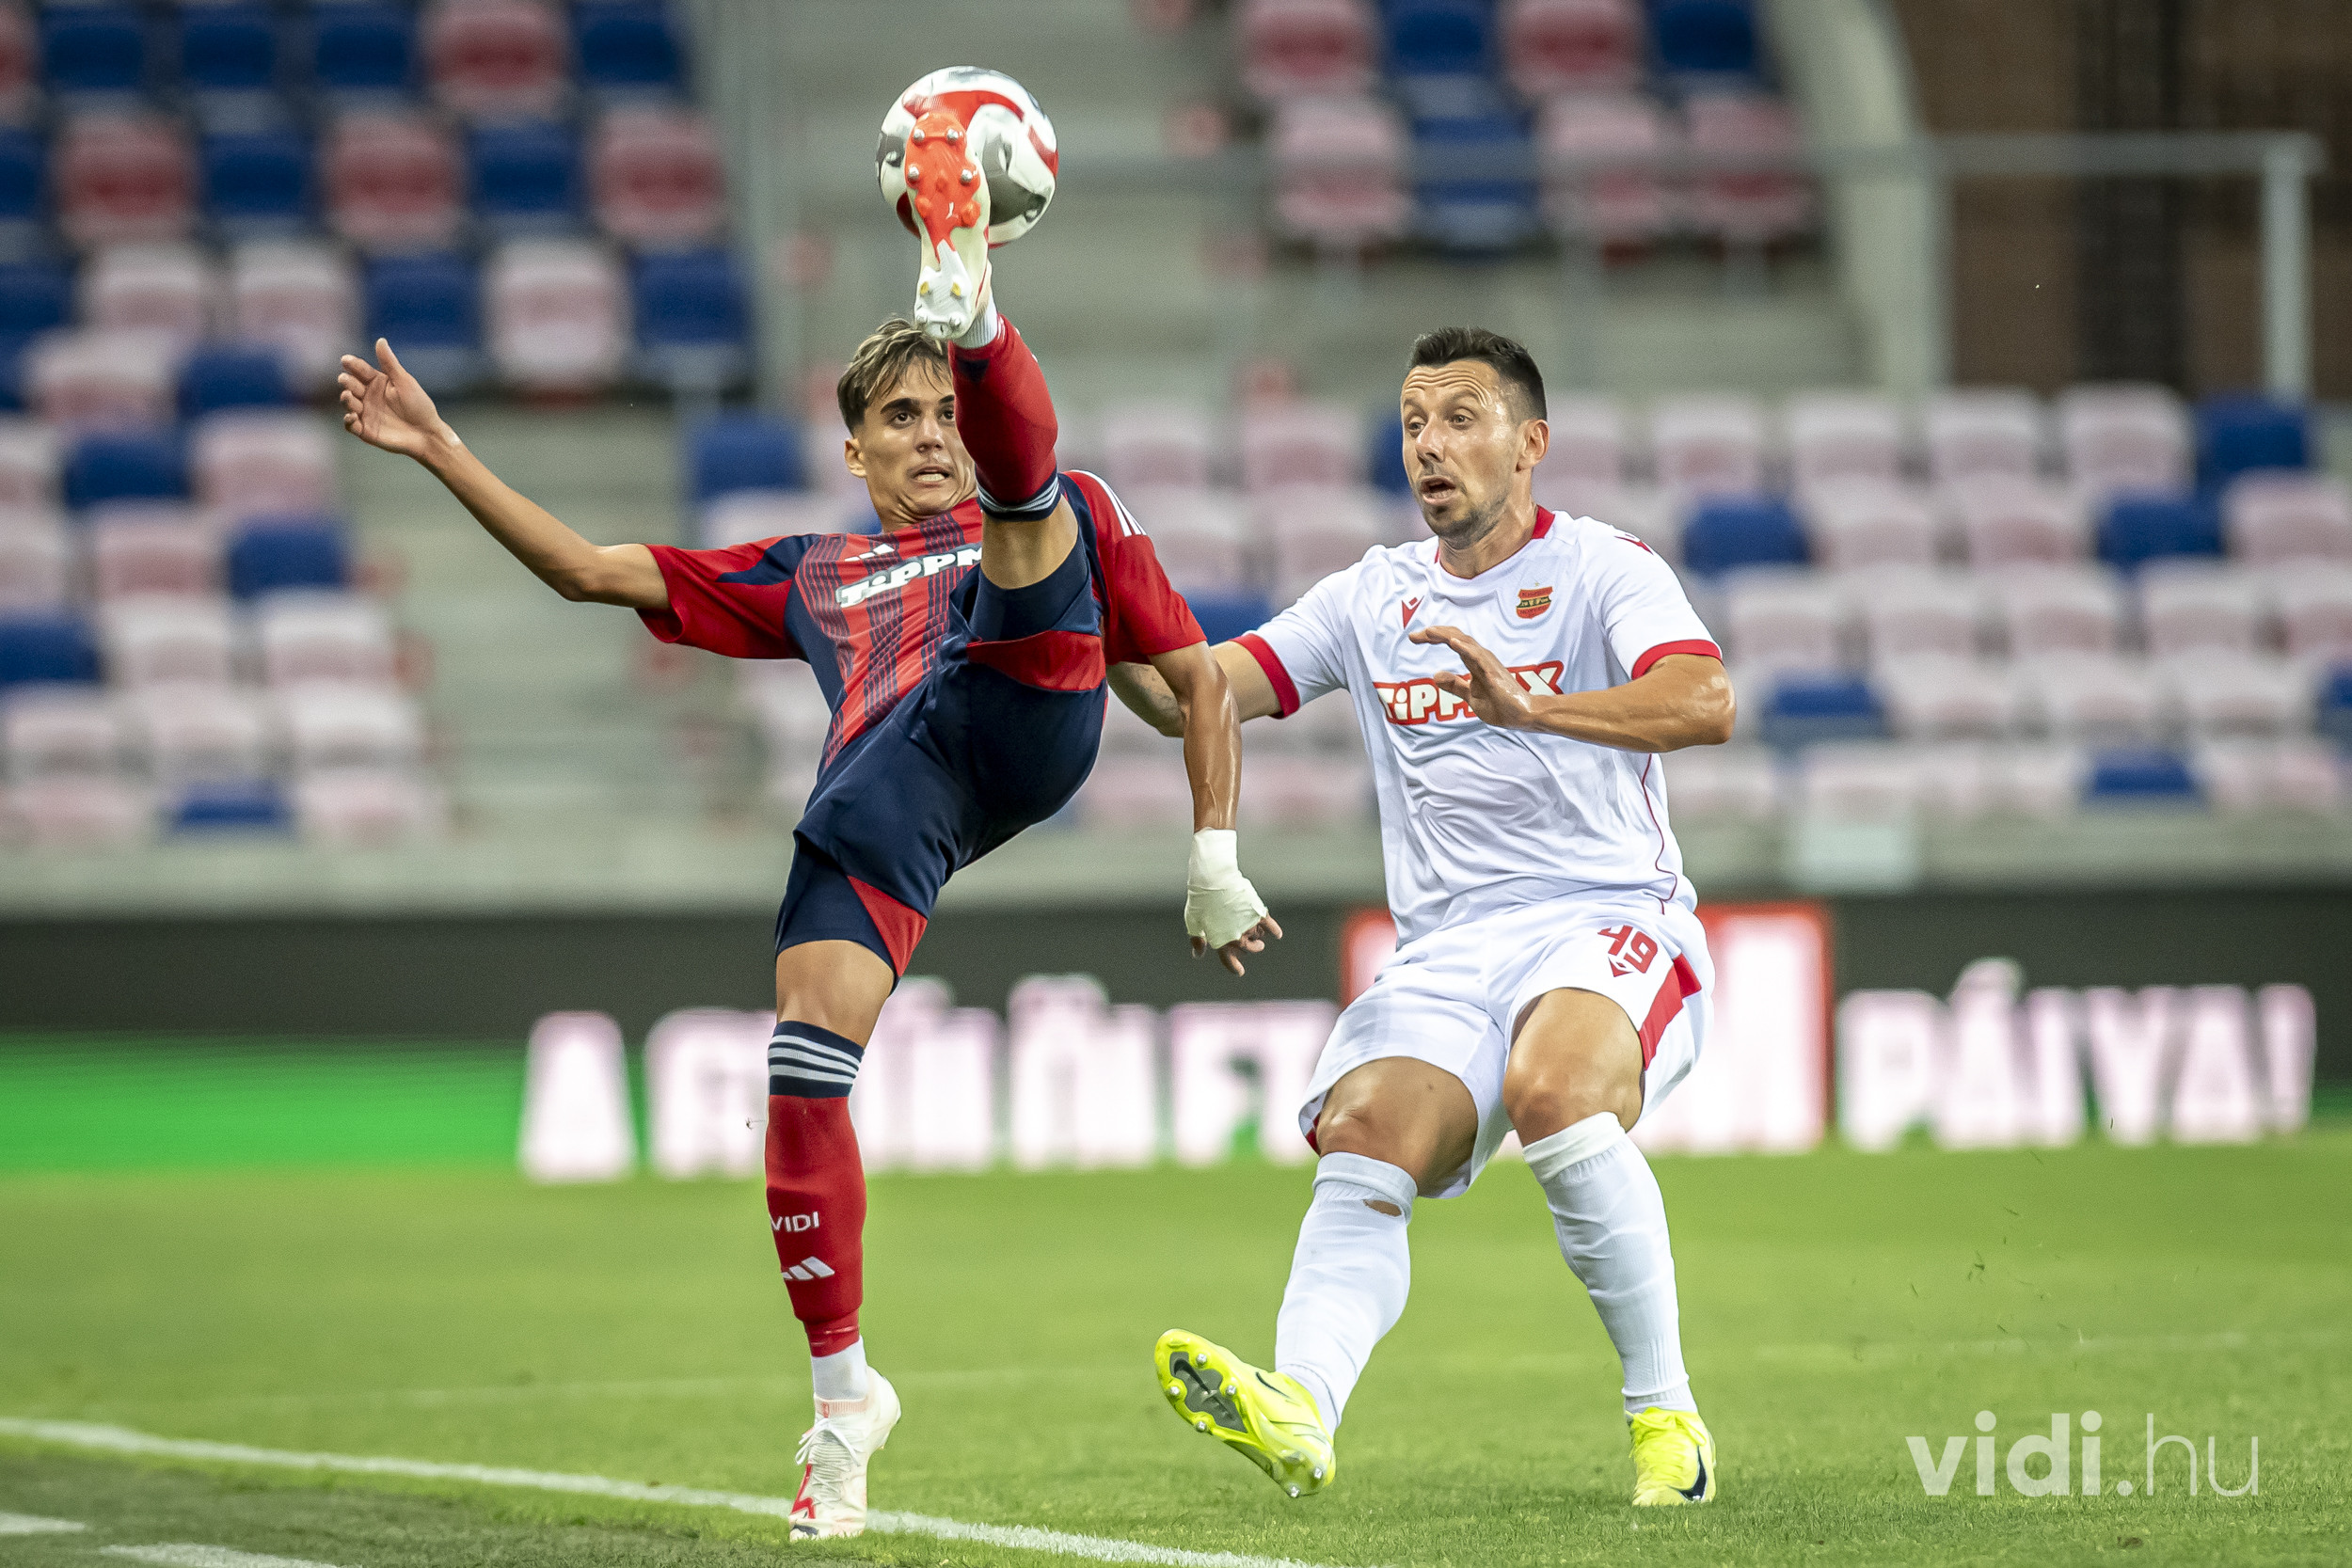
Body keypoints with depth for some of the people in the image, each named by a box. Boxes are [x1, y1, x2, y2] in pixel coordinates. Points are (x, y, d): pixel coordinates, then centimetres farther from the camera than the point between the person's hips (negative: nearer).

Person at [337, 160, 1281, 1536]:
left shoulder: (1060, 521, 31)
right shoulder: (808, 578, 36)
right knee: (803, 1074, -14)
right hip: (881, 801, 2)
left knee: (1043, 498, -17)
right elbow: (594, 570, 32)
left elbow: (1200, 678, 25)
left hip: (1023, 719, -2)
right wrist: (440, 450, 25)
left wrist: (1214, 858, 12)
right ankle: (843, 1393, 1)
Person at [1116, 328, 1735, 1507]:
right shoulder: (1372, 597, 17)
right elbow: (1191, 698, 10)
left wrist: (1528, 705, -33)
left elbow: (1704, 704, -18)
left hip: (1609, 924, -4)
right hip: (1445, 953, 4)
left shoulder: (1604, 569, 2)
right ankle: (1299, 1408, -45)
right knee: (1360, 1142, -24)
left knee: (1555, 1091, -34)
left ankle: (1665, 1413, -21)